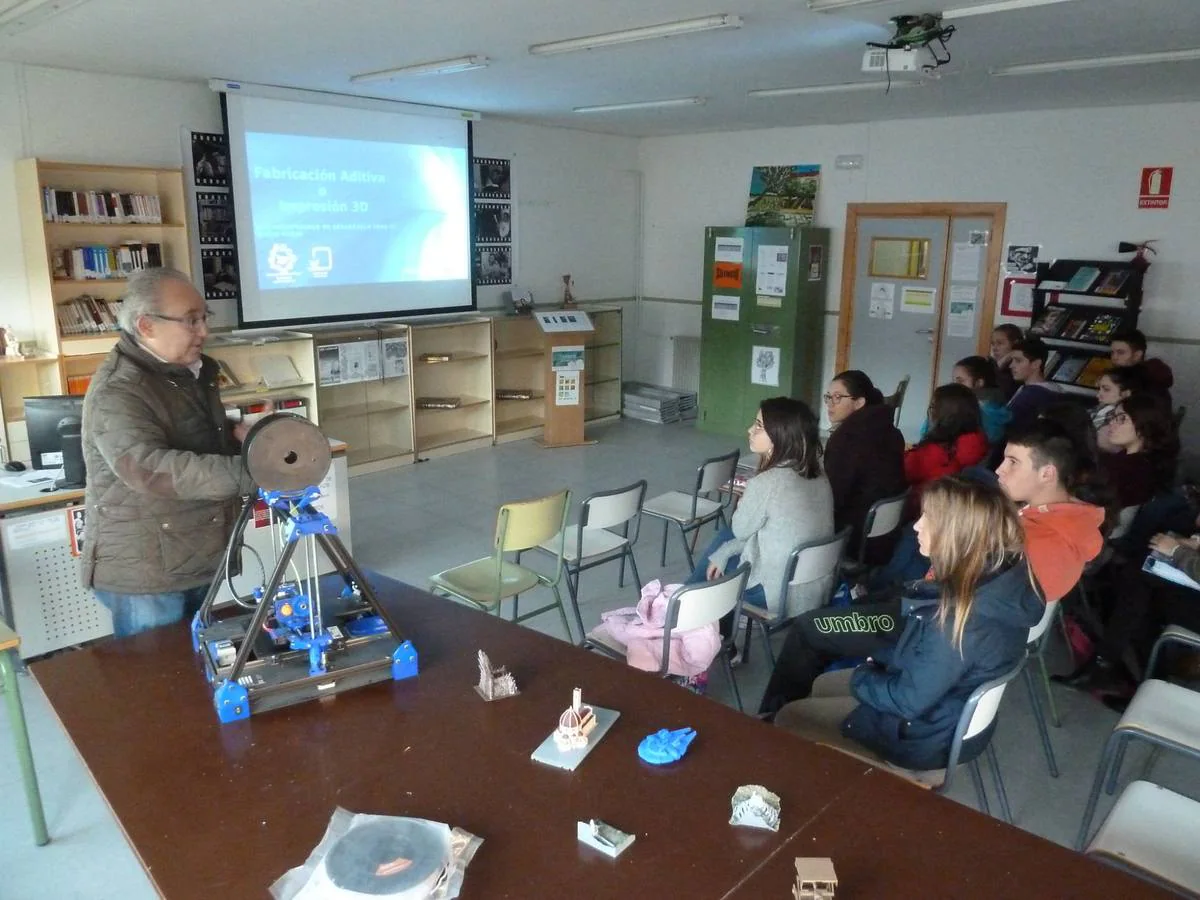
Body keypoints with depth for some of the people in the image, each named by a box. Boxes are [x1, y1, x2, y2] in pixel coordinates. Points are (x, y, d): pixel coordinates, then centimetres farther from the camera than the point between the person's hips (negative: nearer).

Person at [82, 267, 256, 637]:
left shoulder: (190, 371, 8)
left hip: (197, 562, 8)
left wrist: (237, 436, 0)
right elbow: (152, 469, -37)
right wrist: (249, 471, -43)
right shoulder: (116, 392, -22)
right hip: (144, 576, -8)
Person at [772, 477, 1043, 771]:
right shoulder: (992, 577, -9)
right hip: (946, 700, 9)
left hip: (925, 731, -9)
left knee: (788, 717, 1)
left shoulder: (963, 619, -37)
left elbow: (910, 700, -27)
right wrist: (878, 659, -3)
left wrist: (862, 678, -9)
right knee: (822, 685, 23)